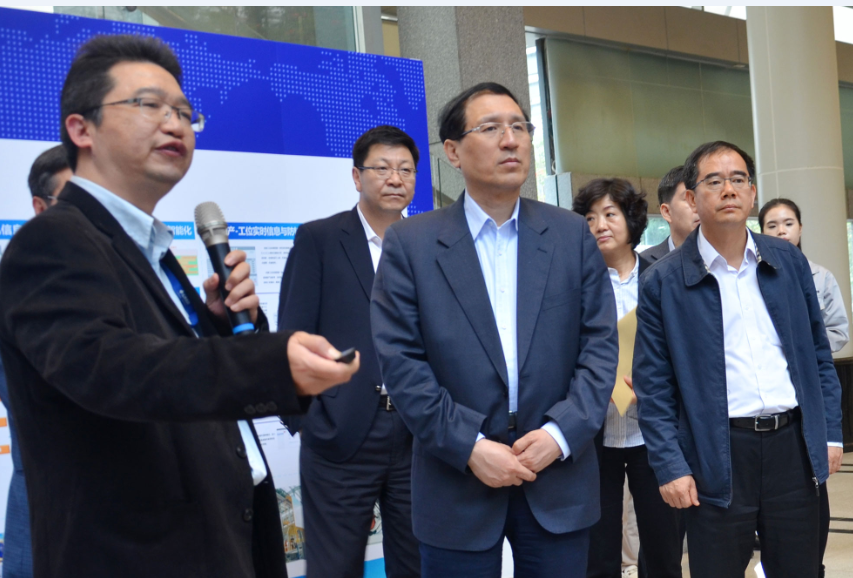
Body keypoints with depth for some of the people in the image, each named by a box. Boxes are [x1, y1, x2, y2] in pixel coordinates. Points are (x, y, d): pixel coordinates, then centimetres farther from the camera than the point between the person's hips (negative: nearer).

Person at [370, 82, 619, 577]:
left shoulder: (572, 234, 5)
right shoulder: (410, 242, -1)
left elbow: (601, 343, 2)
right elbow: (400, 360, -7)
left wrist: (562, 433, -11)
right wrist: (469, 446, -14)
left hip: (560, 480, 2)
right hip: (458, 485, -1)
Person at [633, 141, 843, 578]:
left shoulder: (789, 261, 7)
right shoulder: (663, 282, -5)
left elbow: (818, 354, 13)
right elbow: (653, 387, -4)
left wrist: (831, 433, 8)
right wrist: (670, 467, -9)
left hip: (794, 444, 4)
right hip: (718, 458, -3)